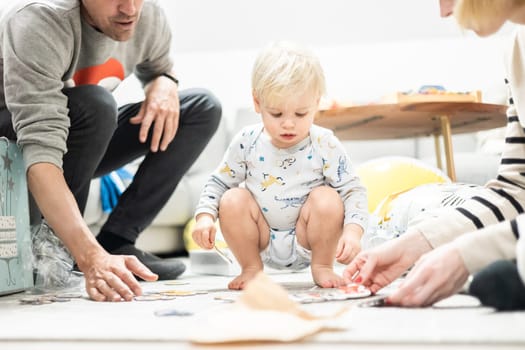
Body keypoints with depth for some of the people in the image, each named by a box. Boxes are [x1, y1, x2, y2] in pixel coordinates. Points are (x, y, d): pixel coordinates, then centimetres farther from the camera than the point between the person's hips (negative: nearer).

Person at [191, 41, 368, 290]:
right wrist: (205, 216, -13)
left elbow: (353, 190, -11)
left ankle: (322, 266, -3)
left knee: (327, 199, -27)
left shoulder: (325, 146, -13)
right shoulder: (247, 142, -7)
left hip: (306, 242, -2)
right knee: (232, 200, -21)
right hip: (263, 243, 2)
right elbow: (219, 182, 4)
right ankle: (251, 269, -1)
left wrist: (352, 231, -28)